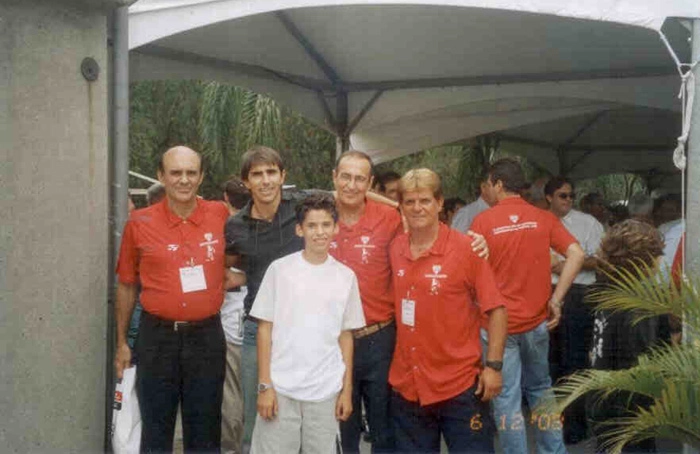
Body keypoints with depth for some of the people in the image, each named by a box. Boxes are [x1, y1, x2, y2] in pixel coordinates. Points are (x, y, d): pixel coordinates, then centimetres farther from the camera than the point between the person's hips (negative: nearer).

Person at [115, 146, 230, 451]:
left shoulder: (220, 216, -2)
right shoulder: (139, 223, -4)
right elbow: (126, 285, 6)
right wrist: (121, 342, 8)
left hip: (206, 335, 1)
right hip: (157, 336, -1)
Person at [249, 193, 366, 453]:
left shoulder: (346, 277, 4)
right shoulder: (280, 269, -3)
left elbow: (346, 336, 8)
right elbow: (265, 329, -1)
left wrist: (347, 390, 5)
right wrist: (264, 385, -5)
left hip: (326, 391, 2)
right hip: (281, 388, -2)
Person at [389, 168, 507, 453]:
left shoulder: (466, 248, -11)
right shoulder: (395, 249, 0)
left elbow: (496, 308, -9)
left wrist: (493, 365, -12)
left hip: (459, 385, -4)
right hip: (406, 385, 4)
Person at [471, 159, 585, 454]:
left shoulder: (483, 221, -8)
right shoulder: (543, 218, 1)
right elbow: (576, 255, -7)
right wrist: (555, 299, -3)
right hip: (536, 320, 4)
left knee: (506, 398, 4)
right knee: (540, 389, 20)